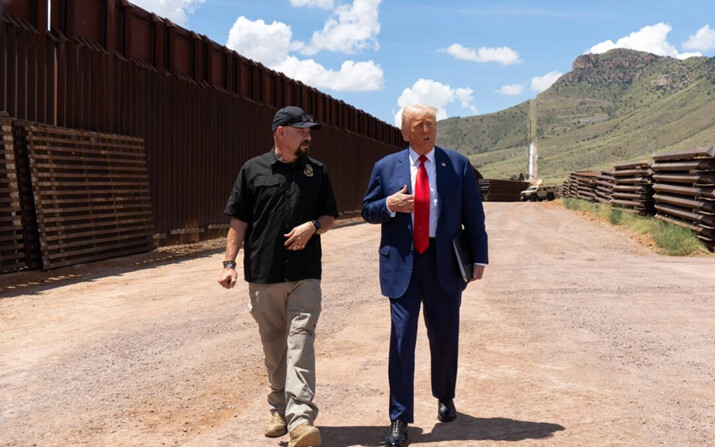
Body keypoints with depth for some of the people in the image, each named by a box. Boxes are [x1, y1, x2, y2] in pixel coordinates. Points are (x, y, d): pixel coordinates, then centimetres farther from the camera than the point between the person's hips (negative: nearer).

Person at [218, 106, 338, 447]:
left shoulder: (317, 171, 10)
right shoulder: (253, 170, 4)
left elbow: (330, 217, 15)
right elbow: (238, 220, 4)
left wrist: (313, 226, -7)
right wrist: (229, 263, -3)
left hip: (305, 274, 0)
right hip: (263, 273, 0)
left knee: (300, 340, -10)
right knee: (273, 343, 9)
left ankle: (300, 418, -15)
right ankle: (279, 410, 23)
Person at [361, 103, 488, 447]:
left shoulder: (458, 165, 4)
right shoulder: (386, 167, 5)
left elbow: (473, 216, 5)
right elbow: (367, 210, 9)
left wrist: (479, 257, 0)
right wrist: (388, 206, -12)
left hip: (445, 264, 1)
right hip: (402, 264, 0)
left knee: (444, 336, 11)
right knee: (401, 338, -4)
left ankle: (445, 397, 37)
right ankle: (400, 419, 4)